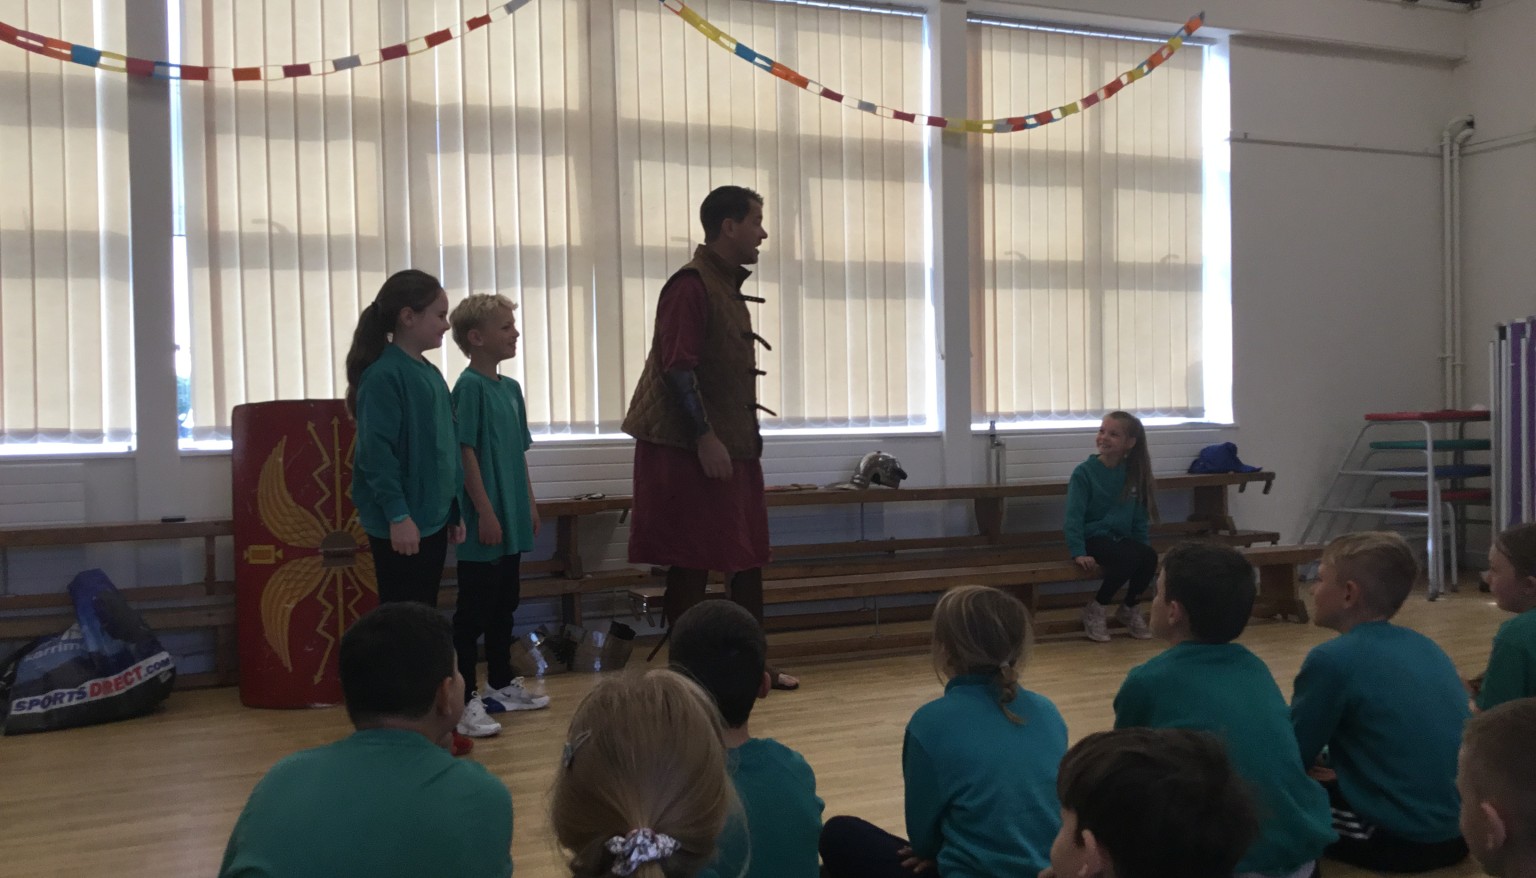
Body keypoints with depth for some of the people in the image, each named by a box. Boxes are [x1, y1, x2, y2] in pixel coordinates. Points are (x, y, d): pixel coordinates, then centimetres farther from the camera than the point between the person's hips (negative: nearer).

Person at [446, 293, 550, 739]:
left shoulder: (511, 387, 12)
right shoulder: (469, 386, -13)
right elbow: (466, 452, -17)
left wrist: (529, 503, 17)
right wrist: (484, 511, -19)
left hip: (511, 519, 9)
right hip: (485, 521, -9)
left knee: (504, 605, 17)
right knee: (474, 610, -3)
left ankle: (502, 685, 30)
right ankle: (463, 700, 3)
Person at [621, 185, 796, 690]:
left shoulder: (729, 288, 16)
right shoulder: (691, 285, -13)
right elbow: (677, 368, -20)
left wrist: (745, 440, 18)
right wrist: (705, 438, -22)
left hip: (732, 448, 10)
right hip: (689, 451, -10)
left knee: (748, 560, 14)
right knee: (691, 566, -2)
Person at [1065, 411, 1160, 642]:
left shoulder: (1133, 474, 6)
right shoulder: (1085, 472, -9)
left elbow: (1139, 517, 15)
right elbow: (1074, 516, -13)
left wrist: (1142, 545, 6)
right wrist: (1078, 553, -22)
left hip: (1121, 538, 5)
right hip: (1093, 539, -5)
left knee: (1149, 556, -25)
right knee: (1129, 558, -32)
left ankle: (1129, 608, 2)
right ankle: (1096, 610, -9)